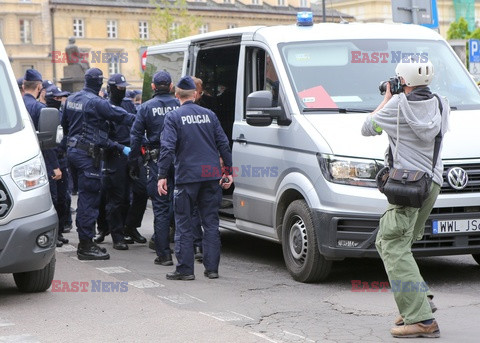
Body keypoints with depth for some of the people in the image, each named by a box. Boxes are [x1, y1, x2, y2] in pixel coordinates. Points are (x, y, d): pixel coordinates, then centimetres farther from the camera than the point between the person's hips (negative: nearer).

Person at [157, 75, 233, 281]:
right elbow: (223, 144, 9)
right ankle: (212, 268, 9)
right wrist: (228, 171, 15)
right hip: (211, 177, 4)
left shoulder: (174, 117, -2)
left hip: (186, 177, -3)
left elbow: (167, 147, -11)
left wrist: (162, 175, -10)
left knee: (184, 225, 4)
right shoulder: (209, 115, 9)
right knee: (211, 223, 9)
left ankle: (185, 269, 3)